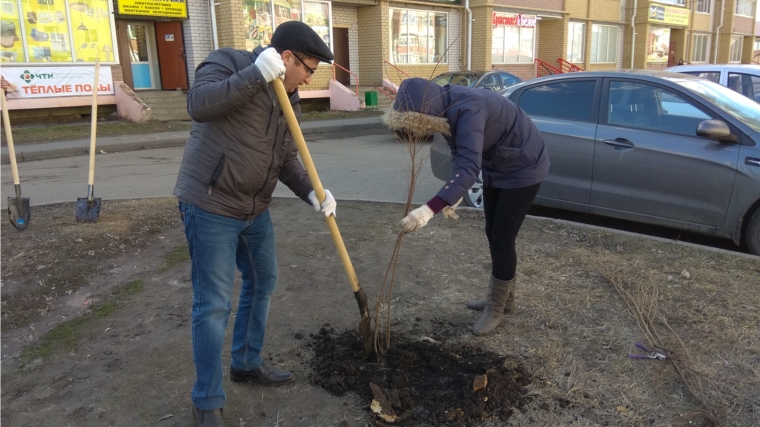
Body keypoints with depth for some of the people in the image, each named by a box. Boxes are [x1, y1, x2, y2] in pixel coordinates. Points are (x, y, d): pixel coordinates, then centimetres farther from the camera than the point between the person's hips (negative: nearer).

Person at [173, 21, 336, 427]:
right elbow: (198, 104, -29)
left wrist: (311, 192, -7)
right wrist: (256, 74, -31)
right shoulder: (228, 63, -11)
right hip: (210, 207, -8)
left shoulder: (288, 99, 10)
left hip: (254, 209, 8)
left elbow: (287, 160, 10)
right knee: (213, 304, -3)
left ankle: (247, 363, 41)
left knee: (262, 281, 19)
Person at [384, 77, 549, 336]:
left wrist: (430, 209, -57)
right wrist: (454, 193, -9)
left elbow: (469, 167, -48)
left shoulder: (468, 111, -37)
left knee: (502, 238, -5)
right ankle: (504, 298, 31)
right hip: (496, 167, 9)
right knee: (493, 234, 15)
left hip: (523, 168, -9)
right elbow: (459, 155, 4)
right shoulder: (446, 108, -9)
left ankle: (496, 308, 11)